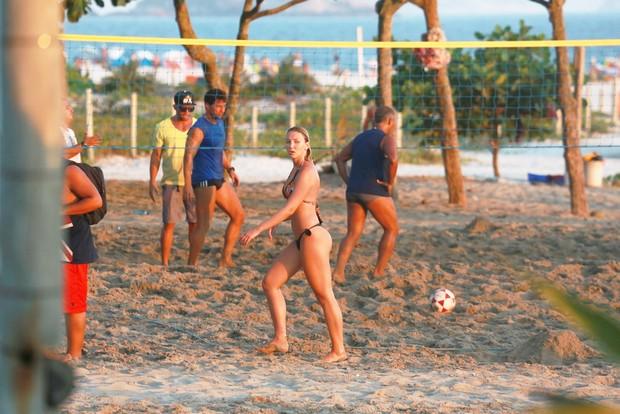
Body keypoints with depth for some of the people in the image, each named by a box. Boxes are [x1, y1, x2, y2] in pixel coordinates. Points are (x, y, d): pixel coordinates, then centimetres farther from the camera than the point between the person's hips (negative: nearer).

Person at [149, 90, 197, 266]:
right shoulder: (163, 128, 1)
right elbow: (156, 156, 2)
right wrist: (152, 181, -3)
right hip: (171, 183, -2)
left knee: (195, 223, 1)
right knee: (169, 223, -5)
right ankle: (164, 263, 0)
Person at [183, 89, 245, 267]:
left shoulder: (219, 123, 14)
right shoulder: (199, 128, -14)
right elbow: (188, 155, -21)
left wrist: (229, 169, 15)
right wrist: (188, 185, -27)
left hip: (218, 179, 9)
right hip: (204, 181, -9)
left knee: (239, 215, 12)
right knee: (203, 225, -10)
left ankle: (226, 258, 16)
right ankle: (191, 265, -5)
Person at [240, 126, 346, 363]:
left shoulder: (307, 172, -15)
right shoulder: (296, 169, 14)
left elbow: (290, 208, -21)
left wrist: (258, 229, -22)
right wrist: (274, 224, 14)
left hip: (313, 237, -10)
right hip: (300, 240, 10)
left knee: (324, 295, -3)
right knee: (270, 283, 8)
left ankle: (339, 350, 4)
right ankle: (280, 340, 9)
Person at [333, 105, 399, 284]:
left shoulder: (360, 137, 19)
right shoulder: (387, 138, -4)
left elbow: (340, 158, 21)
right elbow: (393, 159, -24)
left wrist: (348, 182, 14)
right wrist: (390, 182, -11)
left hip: (354, 191, 6)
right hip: (375, 191, -6)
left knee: (352, 234, 8)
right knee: (392, 229, 12)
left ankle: (338, 272, -11)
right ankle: (378, 273, 9)